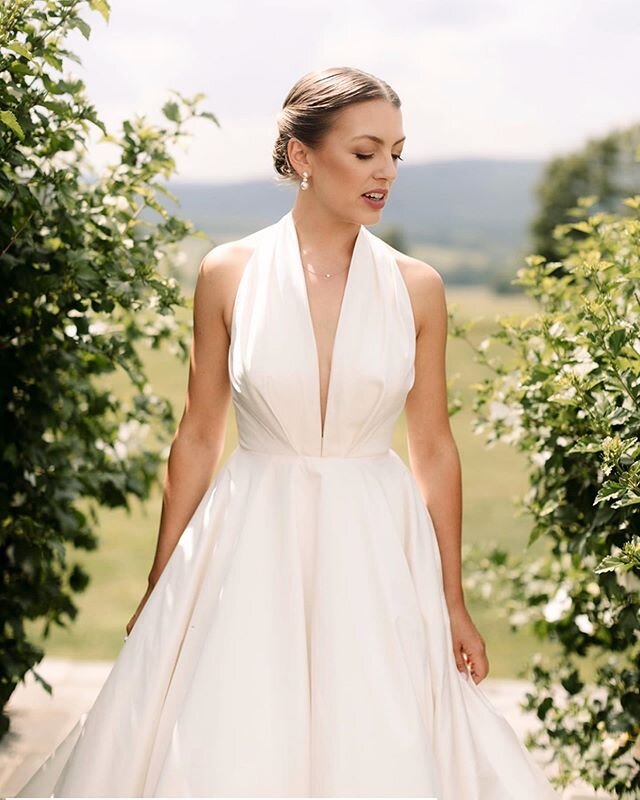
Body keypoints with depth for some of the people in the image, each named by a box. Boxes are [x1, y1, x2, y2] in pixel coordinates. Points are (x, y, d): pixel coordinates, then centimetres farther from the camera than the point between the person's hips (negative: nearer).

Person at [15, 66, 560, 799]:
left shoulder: (416, 287, -1)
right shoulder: (229, 273, -3)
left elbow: (434, 448, 4)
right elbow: (197, 437, 3)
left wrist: (453, 601, 6)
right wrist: (159, 589, 7)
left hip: (374, 555, 1)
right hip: (251, 548, -1)